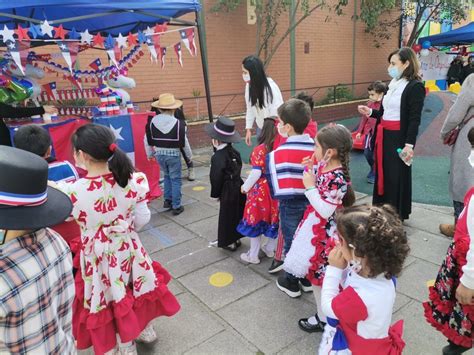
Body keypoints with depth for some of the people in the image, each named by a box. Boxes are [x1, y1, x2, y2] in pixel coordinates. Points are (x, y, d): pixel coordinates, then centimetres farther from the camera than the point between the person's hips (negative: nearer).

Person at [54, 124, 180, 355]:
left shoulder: (72, 191, -27)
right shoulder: (132, 181, -17)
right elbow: (143, 219, -6)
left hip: (98, 257, -3)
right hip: (128, 248, 3)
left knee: (110, 298, 21)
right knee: (133, 290, 28)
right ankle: (145, 330, 53)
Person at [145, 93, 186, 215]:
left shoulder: (151, 122, -5)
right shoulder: (178, 123, -15)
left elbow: (147, 140, 4)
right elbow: (184, 142, -9)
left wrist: (149, 154, 19)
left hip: (159, 154, 4)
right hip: (173, 154, -4)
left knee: (167, 176, 25)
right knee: (175, 179, 8)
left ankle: (167, 200, 28)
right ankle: (176, 206, 12)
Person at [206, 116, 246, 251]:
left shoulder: (218, 157, -21)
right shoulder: (235, 152, 1)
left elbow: (216, 178, -17)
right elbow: (238, 170, 8)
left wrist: (215, 194, -3)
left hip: (227, 192, -7)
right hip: (238, 188, 8)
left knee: (227, 216, 8)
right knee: (237, 213, 19)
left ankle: (229, 242, 22)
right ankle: (235, 238, 34)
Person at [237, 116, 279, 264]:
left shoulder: (259, 150, -18)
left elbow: (256, 173, -19)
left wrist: (245, 187, -6)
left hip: (260, 190, -5)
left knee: (255, 220, 9)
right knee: (273, 218, 20)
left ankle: (253, 255, 21)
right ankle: (270, 249, 38)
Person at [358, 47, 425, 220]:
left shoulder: (415, 87, -10)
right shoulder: (393, 84, 14)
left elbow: (414, 119, -15)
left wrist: (409, 144, -20)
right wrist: (370, 112, 1)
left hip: (398, 138, -8)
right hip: (383, 136, 8)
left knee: (397, 177, 3)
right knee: (382, 173, 14)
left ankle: (397, 215, 18)